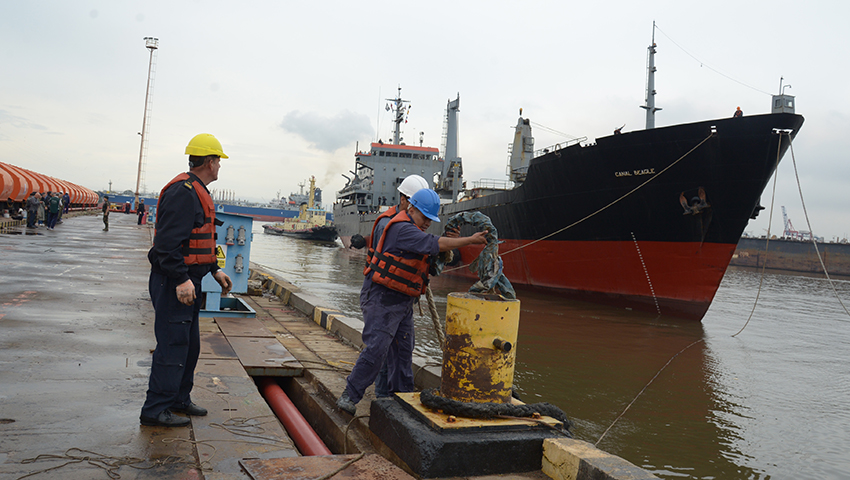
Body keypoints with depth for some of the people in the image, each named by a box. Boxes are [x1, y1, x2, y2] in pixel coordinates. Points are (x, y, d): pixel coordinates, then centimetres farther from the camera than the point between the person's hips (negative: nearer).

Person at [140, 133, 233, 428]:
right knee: (172, 345, -5)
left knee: (189, 344, 17)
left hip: (187, 282, 11)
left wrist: (215, 271, 21)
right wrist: (182, 279, -30)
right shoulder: (183, 192, -17)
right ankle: (154, 410, 5)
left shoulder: (198, 193, 17)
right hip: (174, 283, -11)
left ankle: (179, 400, 30)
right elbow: (168, 241, -25)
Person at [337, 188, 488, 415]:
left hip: (402, 302, 10)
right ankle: (349, 396, -5)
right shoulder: (402, 229, -18)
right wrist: (470, 240, -15)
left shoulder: (411, 230, 16)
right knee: (376, 348, -13)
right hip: (382, 297, -10)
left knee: (403, 351, 11)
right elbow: (436, 244, -21)